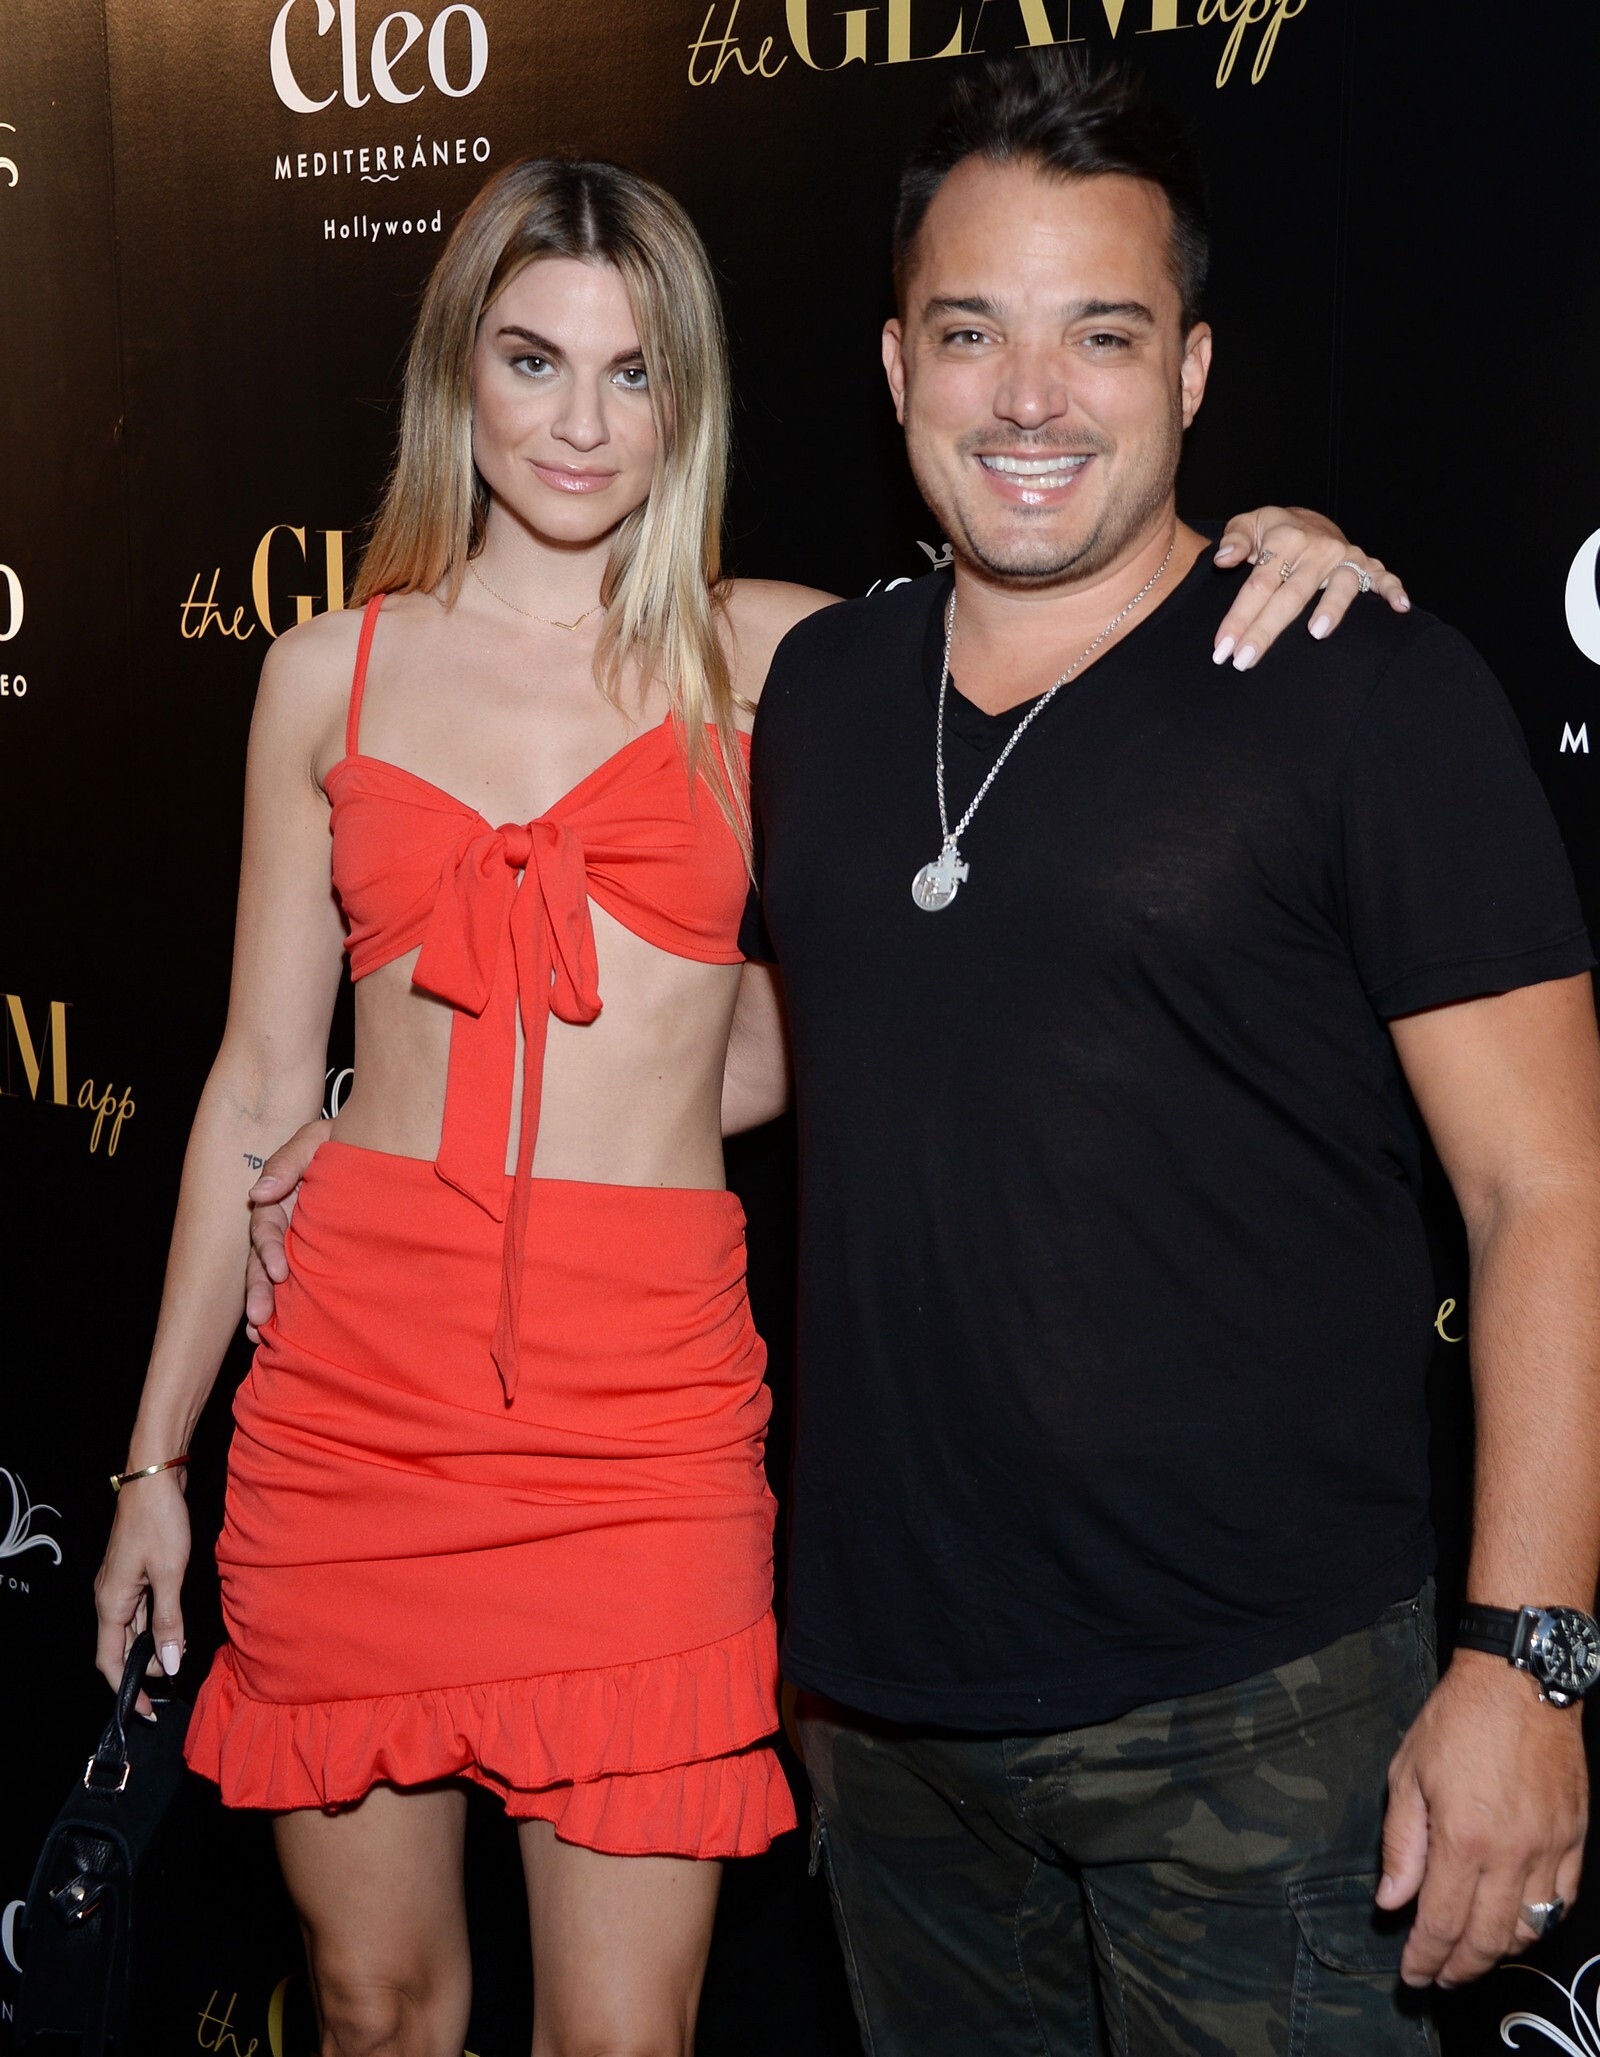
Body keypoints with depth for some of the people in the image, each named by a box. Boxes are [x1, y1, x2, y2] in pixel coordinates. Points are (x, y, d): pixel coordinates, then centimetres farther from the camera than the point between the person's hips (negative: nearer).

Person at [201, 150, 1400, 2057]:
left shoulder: (768, 657, 4)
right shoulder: (331, 671, 7)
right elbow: (262, 1077, 10)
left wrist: (1281, 540, -15)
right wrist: (155, 1452, 12)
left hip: (642, 1393, -1)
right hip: (353, 1381, 2)